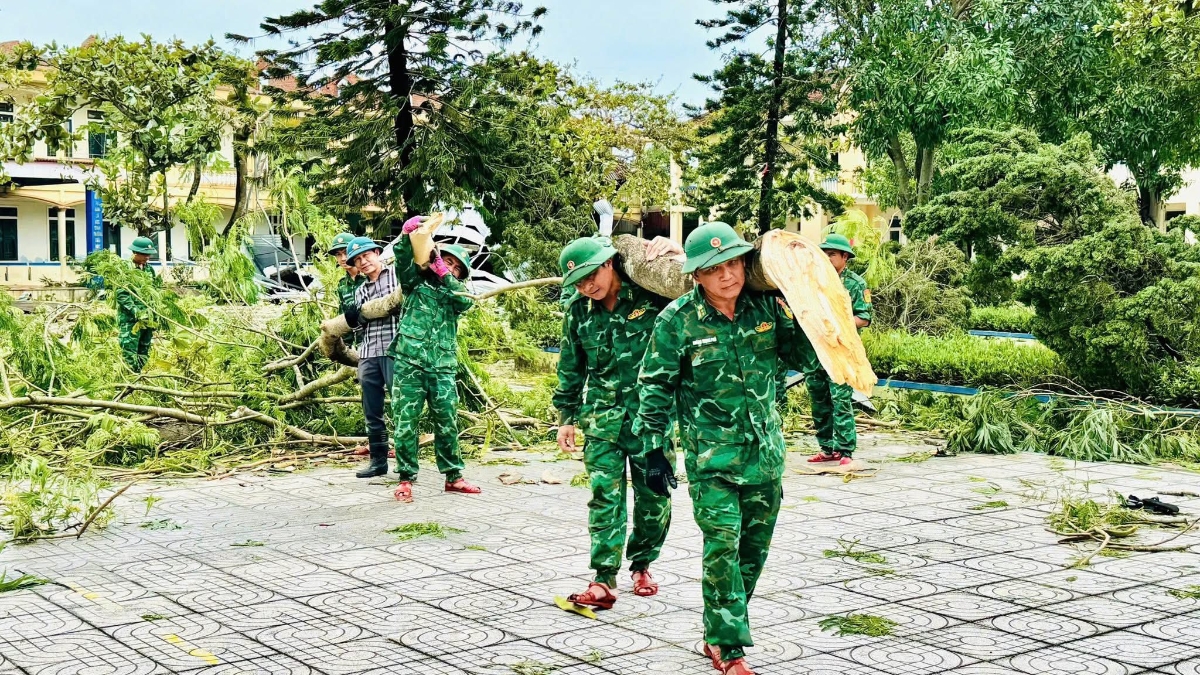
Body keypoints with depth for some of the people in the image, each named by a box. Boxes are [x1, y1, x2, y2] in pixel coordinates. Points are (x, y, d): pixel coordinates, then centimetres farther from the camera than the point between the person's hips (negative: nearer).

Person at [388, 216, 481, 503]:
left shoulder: (455, 293, 18)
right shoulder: (418, 282, 12)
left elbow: (465, 300, -5)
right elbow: (404, 263, -6)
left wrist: (443, 273, -9)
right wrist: (407, 236, -22)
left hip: (442, 368, 3)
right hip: (409, 363, -3)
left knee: (447, 423, 5)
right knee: (406, 422, -2)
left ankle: (453, 476, 15)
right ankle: (406, 478, 4)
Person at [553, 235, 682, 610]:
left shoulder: (650, 293, -7)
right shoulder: (577, 311, 4)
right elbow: (571, 368, 13)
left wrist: (678, 254, -22)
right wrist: (567, 417, 14)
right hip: (602, 417, 2)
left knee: (654, 495, 7)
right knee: (605, 495, -5)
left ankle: (642, 565, 27)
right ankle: (604, 581, -4)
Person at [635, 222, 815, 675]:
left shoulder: (765, 305, -1)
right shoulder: (677, 319, -10)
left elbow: (801, 357, 8)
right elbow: (655, 387, -5)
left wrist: (797, 315, -10)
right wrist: (654, 450, -7)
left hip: (764, 450, 4)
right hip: (711, 454, -4)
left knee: (754, 548, 12)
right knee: (722, 547, -11)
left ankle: (719, 633, 29)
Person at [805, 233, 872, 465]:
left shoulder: (855, 284, 0)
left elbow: (864, 319, -5)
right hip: (813, 350, 6)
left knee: (841, 401, -10)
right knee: (819, 402, 9)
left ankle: (846, 451, -8)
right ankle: (827, 448, 18)